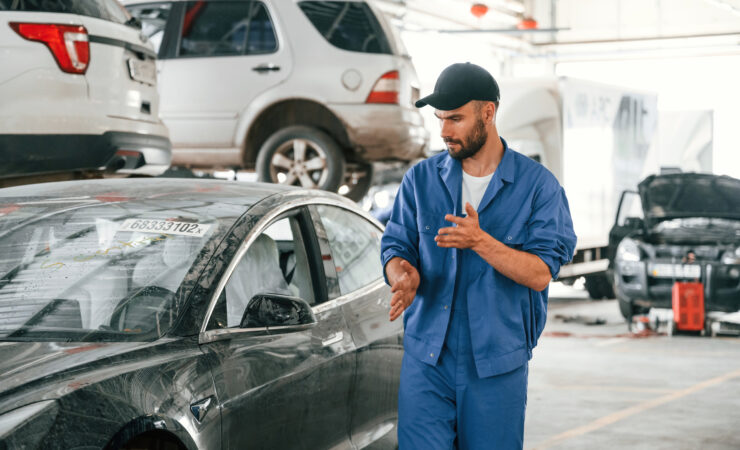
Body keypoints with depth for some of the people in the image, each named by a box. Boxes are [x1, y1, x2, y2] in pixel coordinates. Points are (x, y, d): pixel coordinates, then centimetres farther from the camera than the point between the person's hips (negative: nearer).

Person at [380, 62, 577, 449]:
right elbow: (395, 246, 6)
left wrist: (480, 241, -24)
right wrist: (403, 275, -18)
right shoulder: (421, 178, 7)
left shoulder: (537, 185, -2)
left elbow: (540, 274, -10)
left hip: (497, 363, -1)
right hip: (427, 357, 1)